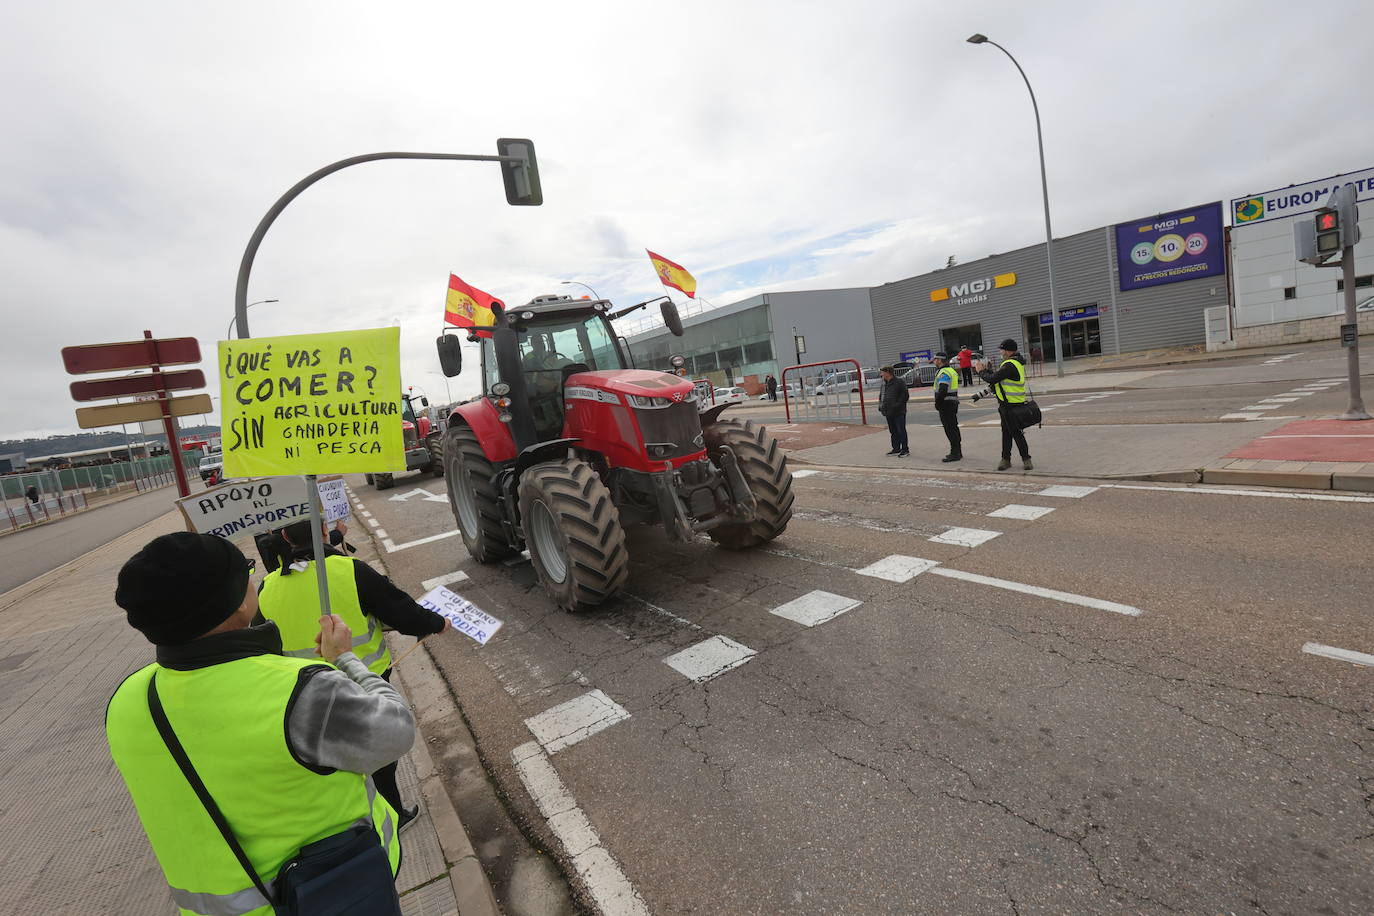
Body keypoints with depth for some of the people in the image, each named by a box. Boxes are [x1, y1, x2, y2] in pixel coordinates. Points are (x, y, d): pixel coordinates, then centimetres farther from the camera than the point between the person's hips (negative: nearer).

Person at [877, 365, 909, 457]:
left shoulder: (899, 382, -9)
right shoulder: (884, 383, 13)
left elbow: (905, 395, -12)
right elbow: (881, 395, 22)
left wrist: (897, 405, -19)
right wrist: (880, 406, 8)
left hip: (899, 412, -7)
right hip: (889, 412, 7)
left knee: (901, 431, -3)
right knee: (893, 431, 13)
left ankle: (905, 450, 5)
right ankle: (896, 449, 21)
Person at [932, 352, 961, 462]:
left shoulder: (943, 373, -17)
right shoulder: (951, 370, 16)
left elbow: (942, 391, -24)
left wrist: (937, 403, -17)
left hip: (946, 404, -10)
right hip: (953, 402, 10)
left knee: (950, 430, -8)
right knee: (954, 428, 15)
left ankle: (955, 453, -7)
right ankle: (957, 452, 23)